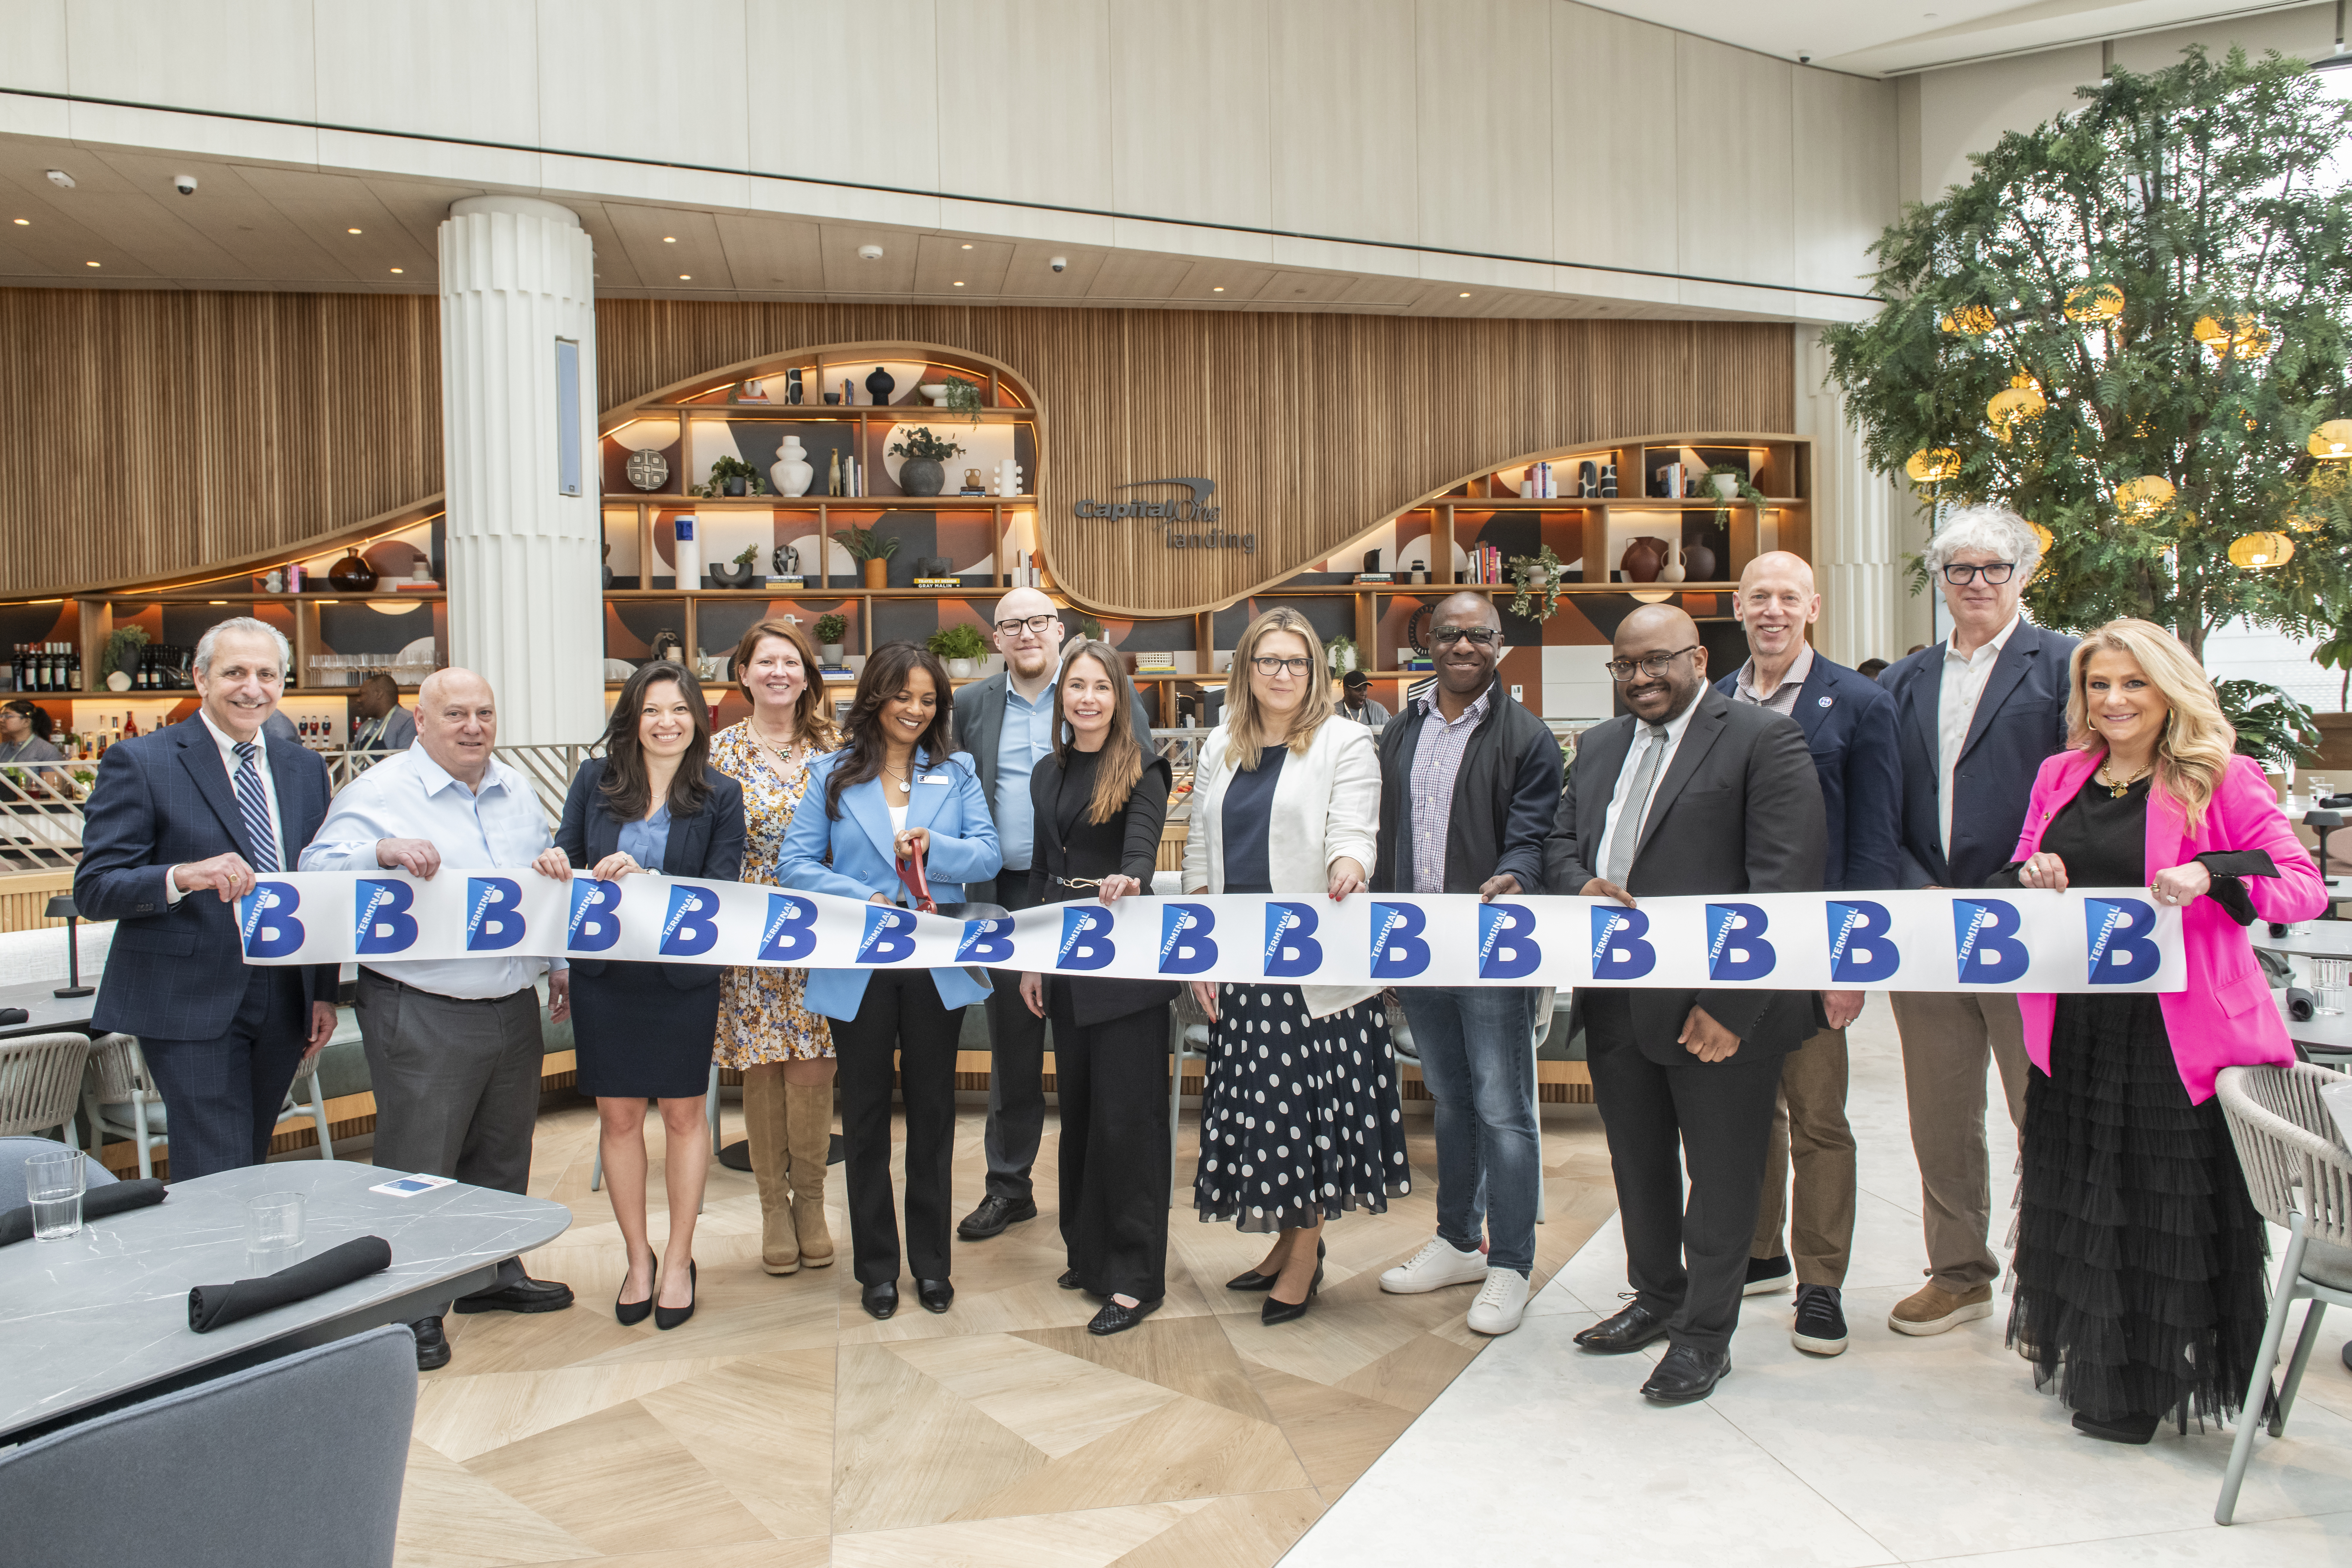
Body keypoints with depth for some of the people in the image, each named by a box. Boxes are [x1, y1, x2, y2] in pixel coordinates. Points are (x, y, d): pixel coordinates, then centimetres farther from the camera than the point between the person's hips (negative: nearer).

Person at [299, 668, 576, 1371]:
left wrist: (559, 961, 19)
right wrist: (384, 852, -33)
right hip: (421, 1016, -6)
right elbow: (317, 873, -15)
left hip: (514, 1009, 6)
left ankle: (494, 1273, 35)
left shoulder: (519, 791, 12)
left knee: (503, 1154, 18)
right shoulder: (379, 792, -7)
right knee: (418, 1167, 1)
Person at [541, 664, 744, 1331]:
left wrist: (644, 879, -25)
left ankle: (679, 1261, 25)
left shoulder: (720, 796, -4)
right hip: (604, 973, 2)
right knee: (618, 1114, 9)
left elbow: (720, 889, -11)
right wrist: (556, 866, -15)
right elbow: (567, 857, 8)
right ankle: (638, 1258, 27)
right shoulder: (594, 780, 1)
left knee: (683, 1112, 9)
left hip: (684, 974, -2)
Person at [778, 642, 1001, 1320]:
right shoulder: (833, 775, 3)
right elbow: (795, 863, -4)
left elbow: (989, 855, -2)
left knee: (933, 1111, 10)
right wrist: (862, 899, -18)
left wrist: (936, 847, -22)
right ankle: (876, 1265, 22)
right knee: (866, 1114, 9)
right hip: (859, 969, -1)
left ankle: (932, 1262, 24)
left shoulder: (957, 772, 6)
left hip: (938, 966, 1)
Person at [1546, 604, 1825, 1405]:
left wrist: (1732, 1002, -19)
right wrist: (1582, 885, -7)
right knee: (1638, 1160, 20)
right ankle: (1656, 1296, 40)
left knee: (1722, 1173, 8)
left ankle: (1706, 1334, 24)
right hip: (1617, 1000, 7)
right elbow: (1562, 840, 18)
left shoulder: (1764, 737, -9)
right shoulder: (1599, 746, 13)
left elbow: (1787, 881, -15)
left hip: (1717, 1007, -6)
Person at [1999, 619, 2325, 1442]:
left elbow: (2306, 885, -9)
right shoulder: (2061, 776, 10)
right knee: (2080, 1201, 14)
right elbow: (2018, 879, 16)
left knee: (2171, 1208, 6)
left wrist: (2212, 874, -27)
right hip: (2075, 1029, 5)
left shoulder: (2222, 780, -4)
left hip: (2178, 1032, -4)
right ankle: (2093, 1367, 32)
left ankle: (2142, 1387, 23)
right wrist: (2031, 877, -7)